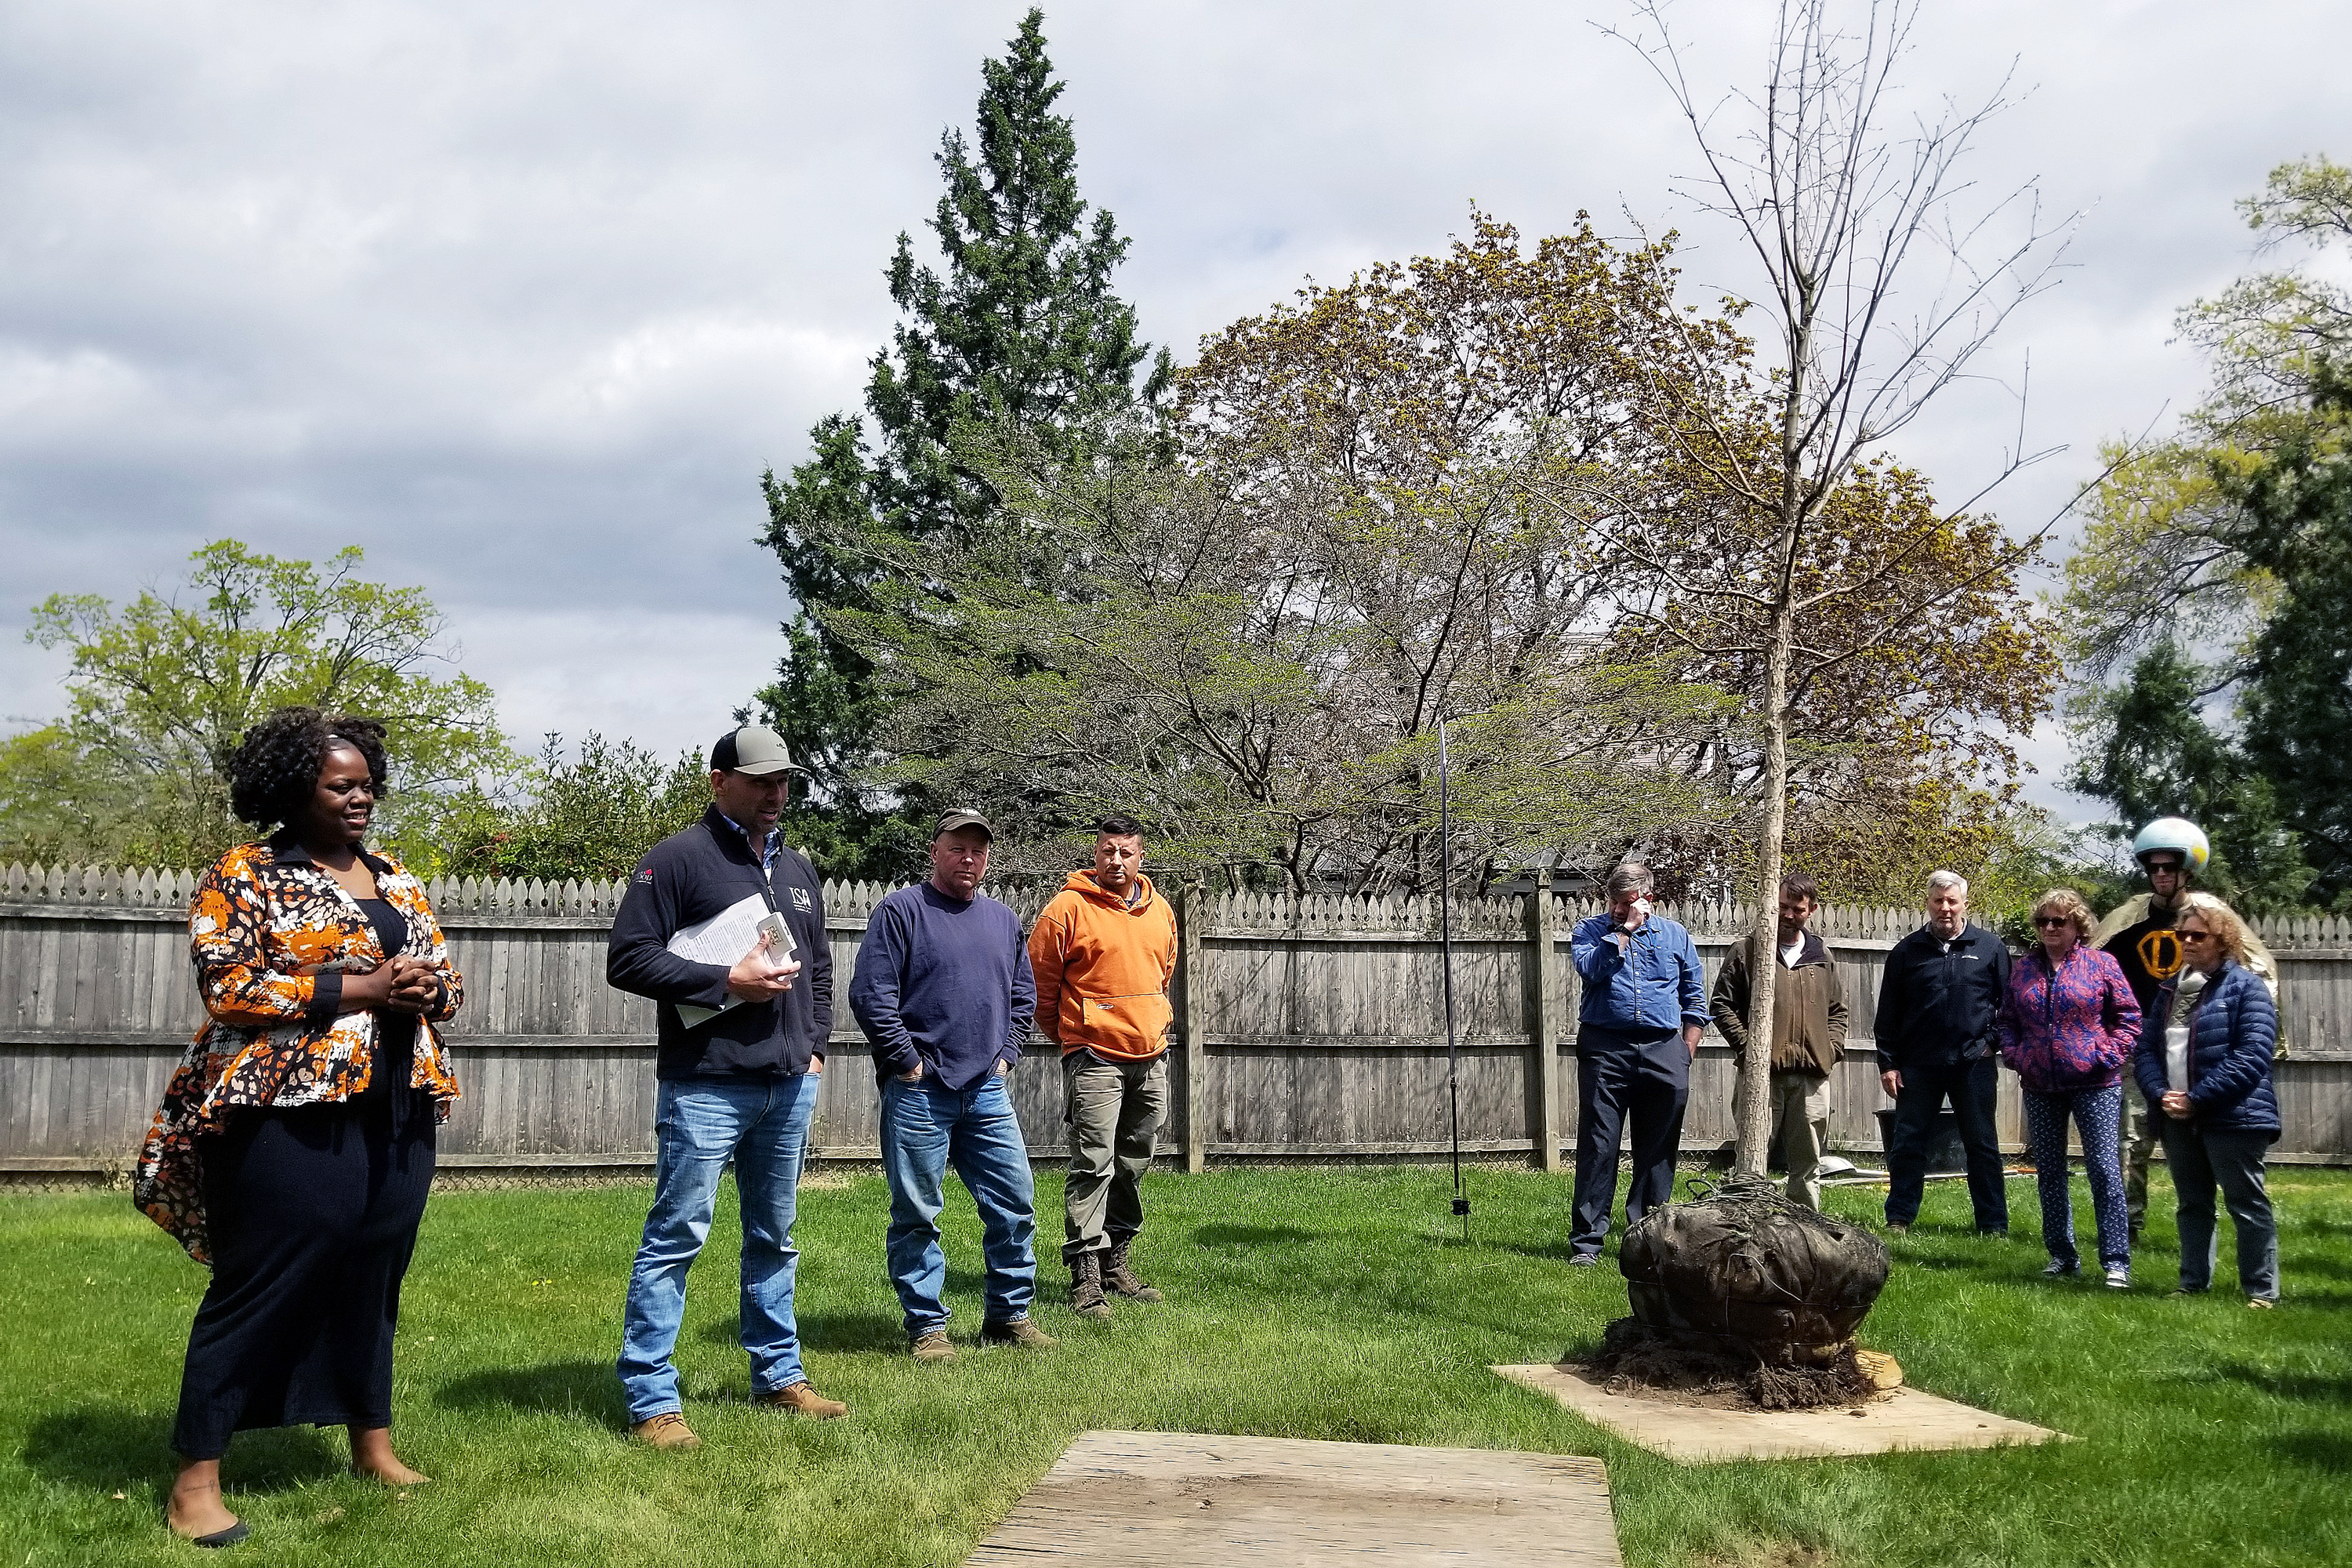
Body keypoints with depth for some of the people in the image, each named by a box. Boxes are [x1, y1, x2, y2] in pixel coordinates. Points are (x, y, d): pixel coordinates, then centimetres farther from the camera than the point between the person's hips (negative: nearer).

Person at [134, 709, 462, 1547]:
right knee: (261, 1285, -4)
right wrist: (360, 988, -17)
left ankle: (373, 1445, 25)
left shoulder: (397, 881, 17)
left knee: (373, 1277, 13)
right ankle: (196, 1479, 5)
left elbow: (448, 980, 18)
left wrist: (425, 991, -6)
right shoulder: (244, 876, -2)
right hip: (291, 1110, -6)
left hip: (396, 1114, 6)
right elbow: (229, 987, -13)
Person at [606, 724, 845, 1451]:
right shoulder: (679, 859, -6)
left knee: (775, 1239, 16)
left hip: (790, 1087, 7)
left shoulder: (798, 871, 16)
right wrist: (728, 981, -17)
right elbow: (628, 959, -13)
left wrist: (815, 1045, 13)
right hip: (706, 1086, -7)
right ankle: (651, 1400, 1)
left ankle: (779, 1375, 27)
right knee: (676, 1235, -5)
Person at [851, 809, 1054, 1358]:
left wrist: (1006, 1054, 13)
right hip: (918, 1092, -5)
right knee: (917, 1214, 1)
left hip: (987, 1092, 6)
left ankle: (1009, 1314, 19)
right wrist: (909, 1061, -11)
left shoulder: (1003, 920, 16)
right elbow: (869, 993, -10)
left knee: (1015, 1204, 6)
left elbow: (1023, 996, 26)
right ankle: (926, 1326, 11)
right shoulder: (902, 910, -3)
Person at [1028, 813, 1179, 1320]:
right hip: (1094, 1057, -6)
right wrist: (1064, 1034, 5)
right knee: (1093, 1167, -9)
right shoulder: (1069, 907, -8)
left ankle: (1115, 1261, 25)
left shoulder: (1161, 911, 11)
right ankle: (1086, 1276, -6)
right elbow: (1038, 979, -3)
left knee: (1133, 1165, 13)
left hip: (1151, 1057, 6)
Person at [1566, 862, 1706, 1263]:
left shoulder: (1675, 935, 13)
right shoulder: (1589, 929, 9)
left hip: (1663, 1050, 2)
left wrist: (1686, 1053, 8)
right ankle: (1586, 1241, -1)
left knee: (1657, 1150, 6)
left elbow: (1695, 999, 16)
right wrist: (1624, 930, -7)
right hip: (1605, 1049, -2)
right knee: (1598, 1146, -4)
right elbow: (1590, 968, -13)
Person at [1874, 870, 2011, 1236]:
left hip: (1973, 1064, -1)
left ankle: (1994, 1224, 12)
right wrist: (1887, 1062, 3)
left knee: (1982, 1144, 5)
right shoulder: (1907, 951, 6)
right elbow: (1888, 1014, 7)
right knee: (1907, 1143, 3)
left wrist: (1993, 1040, -1)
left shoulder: (1990, 948, 4)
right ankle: (1898, 1218, 13)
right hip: (1918, 1065, 1)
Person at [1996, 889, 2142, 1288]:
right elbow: (2006, 1020, 16)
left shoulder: (2101, 964, -1)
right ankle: (2062, 1255, 20)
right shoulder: (2022, 969, 9)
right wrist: (2014, 1055, 2)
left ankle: (2116, 1261, -4)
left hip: (2094, 1083, -4)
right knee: (2049, 1172, 9)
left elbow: (2128, 1016, 0)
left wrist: (2110, 1056, -9)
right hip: (2040, 1088, 4)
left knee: (2105, 1168, -8)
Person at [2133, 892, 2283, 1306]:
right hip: (2177, 1117, 7)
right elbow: (2146, 1048, 10)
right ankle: (2194, 1283, 22)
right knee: (2192, 1204, 14)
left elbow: (2252, 1056, -17)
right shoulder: (2170, 989, 14)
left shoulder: (2245, 987, -7)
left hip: (2232, 1116, -7)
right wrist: (2160, 1093, -9)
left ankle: (2262, 1292, 5)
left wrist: (2197, 1098, -18)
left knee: (2247, 1205, -1)